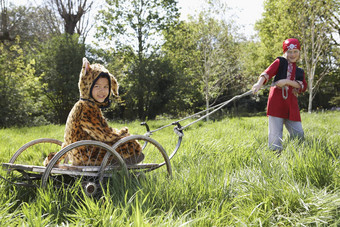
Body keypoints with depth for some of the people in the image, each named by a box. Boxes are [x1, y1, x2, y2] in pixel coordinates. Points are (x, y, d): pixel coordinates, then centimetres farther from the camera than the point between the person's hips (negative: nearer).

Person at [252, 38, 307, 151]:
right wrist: (259, 83, -30)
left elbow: (303, 86, 4)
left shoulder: (300, 72, 24)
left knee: (298, 134, 0)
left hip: (292, 104, 5)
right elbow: (268, 72, -9)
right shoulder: (280, 62, 12)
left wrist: (287, 81, -14)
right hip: (277, 100, -4)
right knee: (275, 134, -12)